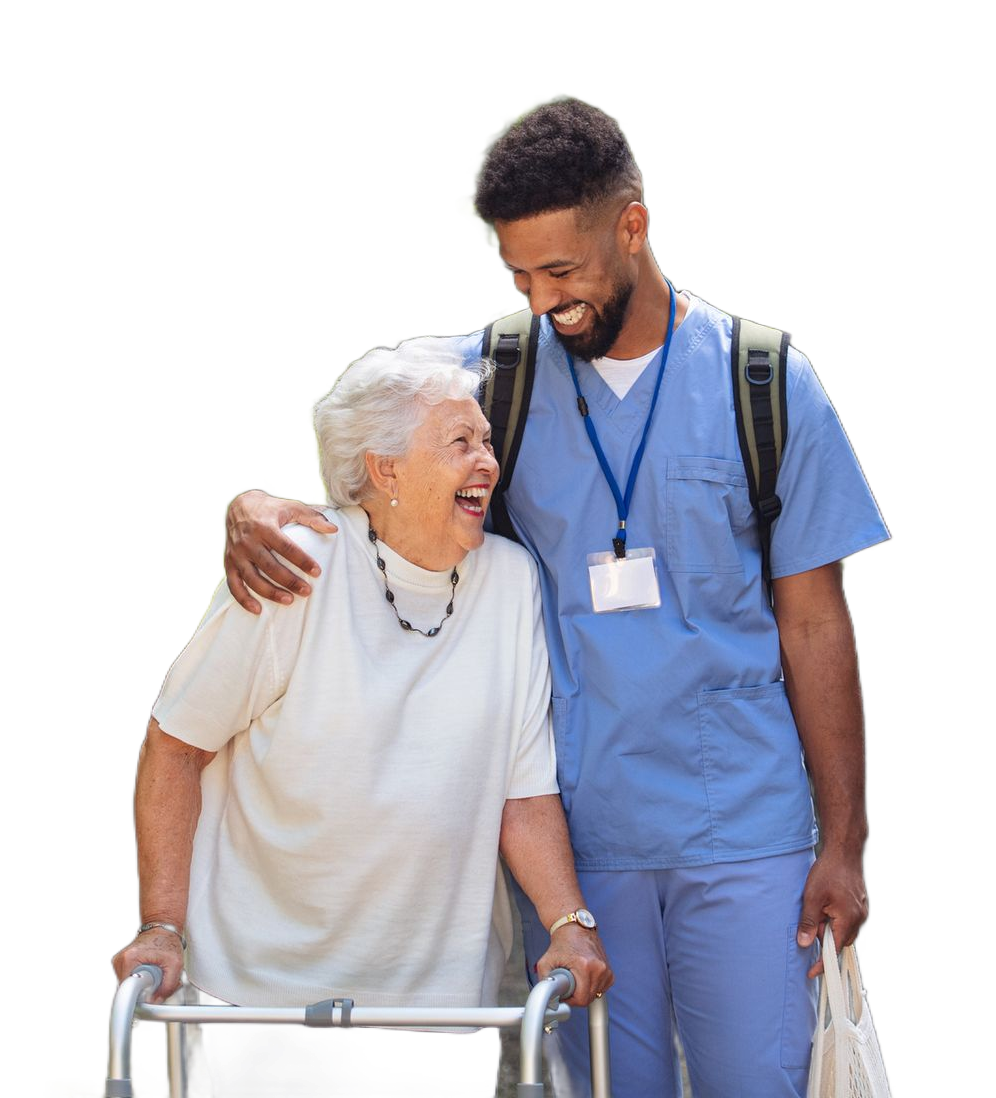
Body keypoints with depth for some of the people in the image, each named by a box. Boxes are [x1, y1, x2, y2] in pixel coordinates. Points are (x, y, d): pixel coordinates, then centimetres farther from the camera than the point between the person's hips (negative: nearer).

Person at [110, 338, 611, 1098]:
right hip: (269, 978, -3)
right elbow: (175, 746, -5)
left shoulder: (512, 580, 0)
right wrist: (162, 927, -11)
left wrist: (568, 920, -12)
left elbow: (524, 784, 2)